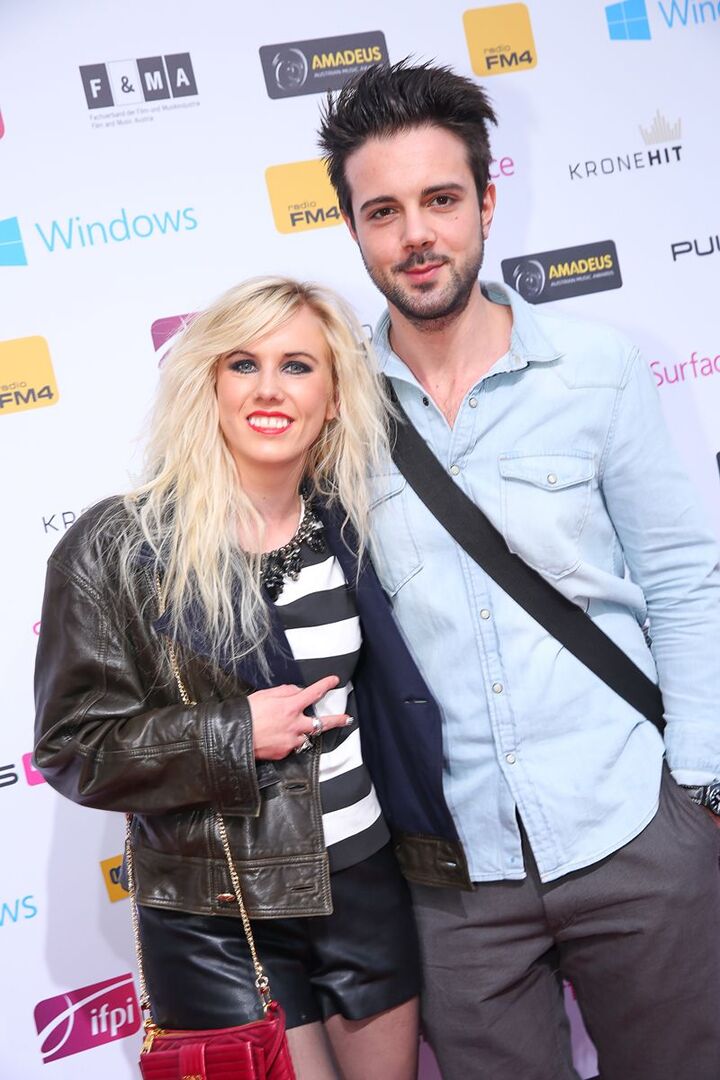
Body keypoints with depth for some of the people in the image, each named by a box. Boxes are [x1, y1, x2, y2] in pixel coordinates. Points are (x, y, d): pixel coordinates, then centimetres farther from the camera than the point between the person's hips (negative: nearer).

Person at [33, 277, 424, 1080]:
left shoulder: (348, 530, 1)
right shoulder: (118, 546, -13)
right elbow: (72, 748, -11)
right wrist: (232, 736, -20)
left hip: (367, 886, 5)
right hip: (218, 924, -4)